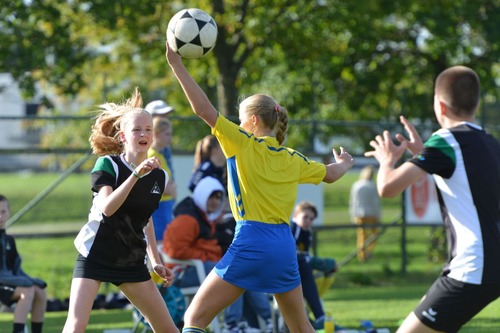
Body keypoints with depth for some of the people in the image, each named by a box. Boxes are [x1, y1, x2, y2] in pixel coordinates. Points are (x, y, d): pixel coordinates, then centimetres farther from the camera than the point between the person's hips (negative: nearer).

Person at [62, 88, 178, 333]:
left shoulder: (159, 176, 3)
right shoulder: (107, 164, -11)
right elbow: (107, 207, -28)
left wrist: (156, 261, 16)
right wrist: (136, 175, -33)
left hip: (132, 262, 5)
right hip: (95, 255, -5)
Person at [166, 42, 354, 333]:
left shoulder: (245, 145, -3)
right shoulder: (293, 160, 12)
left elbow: (203, 108, -8)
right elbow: (331, 174, 29)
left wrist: (177, 65, -3)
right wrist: (345, 163, 53)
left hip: (251, 244, -6)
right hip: (284, 246, 6)